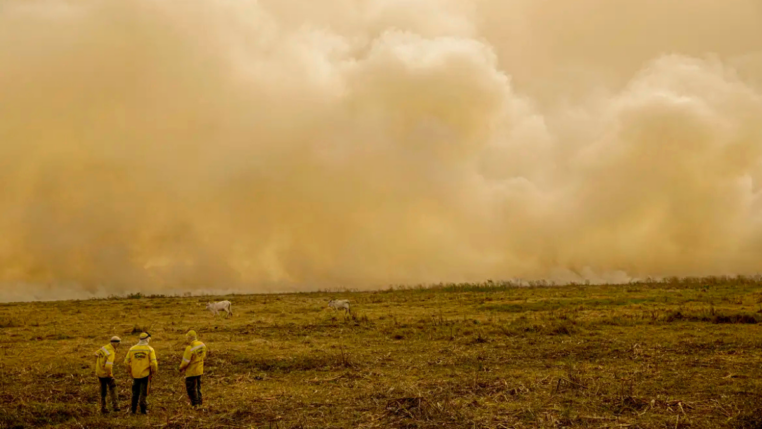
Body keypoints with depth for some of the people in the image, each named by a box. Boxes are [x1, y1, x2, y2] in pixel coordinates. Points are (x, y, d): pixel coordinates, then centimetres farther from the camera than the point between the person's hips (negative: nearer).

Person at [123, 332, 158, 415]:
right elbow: (153, 363, -14)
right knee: (144, 392, 7)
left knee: (135, 392, 17)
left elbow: (126, 362, 4)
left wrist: (130, 371, 16)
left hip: (135, 374, 3)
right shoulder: (150, 349, -8)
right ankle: (143, 409, 11)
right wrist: (154, 372, 2)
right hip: (145, 374, -3)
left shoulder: (132, 349, 2)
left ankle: (133, 409, 21)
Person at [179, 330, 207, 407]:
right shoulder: (202, 345, -4)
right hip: (199, 370, 7)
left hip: (191, 371, -7)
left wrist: (181, 368, -3)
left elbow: (185, 361, -21)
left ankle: (195, 403, 14)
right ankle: (199, 400, 32)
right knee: (197, 386, 23)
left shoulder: (190, 348, -27)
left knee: (190, 387, 8)